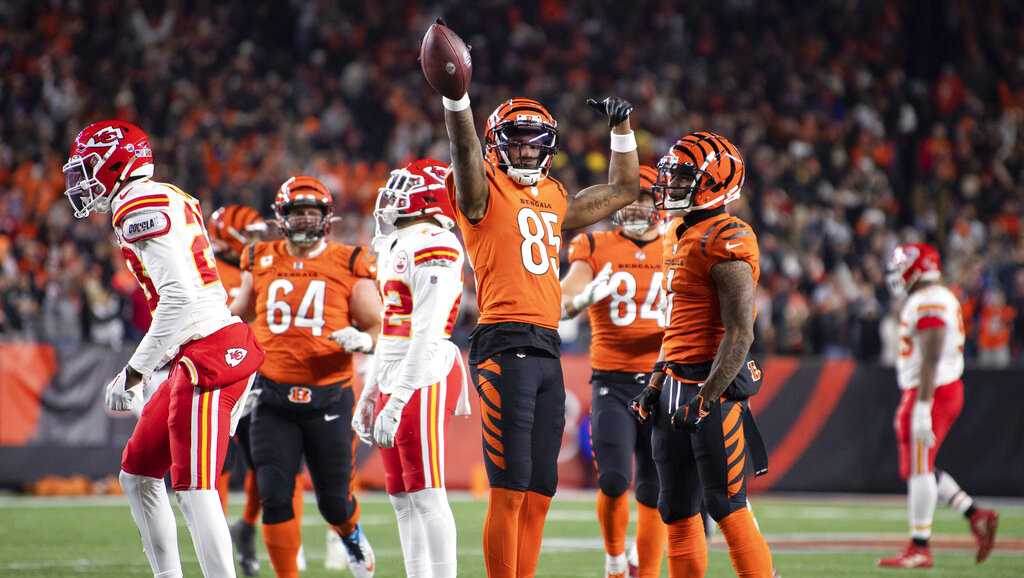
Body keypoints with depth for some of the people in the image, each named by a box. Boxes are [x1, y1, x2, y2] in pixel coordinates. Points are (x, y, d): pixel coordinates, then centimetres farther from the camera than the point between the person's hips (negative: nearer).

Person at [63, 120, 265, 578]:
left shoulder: (140, 208, -12)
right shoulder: (170, 202, 19)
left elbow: (179, 297, -21)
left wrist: (134, 372, -15)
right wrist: (140, 372, 23)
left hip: (210, 355, -10)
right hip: (196, 358, 10)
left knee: (194, 487, -12)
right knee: (137, 475, 17)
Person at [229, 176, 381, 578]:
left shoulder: (349, 265, -1)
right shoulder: (259, 262, 8)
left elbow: (378, 327, 1)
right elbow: (236, 318, 24)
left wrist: (362, 340, -20)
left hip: (328, 398, -2)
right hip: (273, 399, 2)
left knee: (333, 501, 7)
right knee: (274, 496, -7)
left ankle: (351, 535, 42)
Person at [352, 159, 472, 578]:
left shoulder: (431, 245, -14)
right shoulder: (396, 245, 17)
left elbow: (426, 332, -20)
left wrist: (398, 399, -23)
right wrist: (370, 393, 24)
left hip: (424, 379, -10)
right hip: (395, 379, 10)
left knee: (425, 494, -9)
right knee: (403, 498, 10)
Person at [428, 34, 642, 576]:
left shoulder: (555, 200, 21)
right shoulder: (485, 190, 1)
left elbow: (623, 189, 34)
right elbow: (465, 146, -19)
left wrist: (621, 128, 24)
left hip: (548, 351, 7)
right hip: (505, 348, -7)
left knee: (538, 492, 7)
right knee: (509, 490, -10)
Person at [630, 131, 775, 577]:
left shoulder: (726, 240, -13)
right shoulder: (680, 237, 16)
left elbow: (740, 332, -18)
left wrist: (708, 397, -23)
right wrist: (656, 385, 20)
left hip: (714, 385, -9)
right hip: (676, 385, 9)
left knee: (727, 507, -9)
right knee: (677, 510, 11)